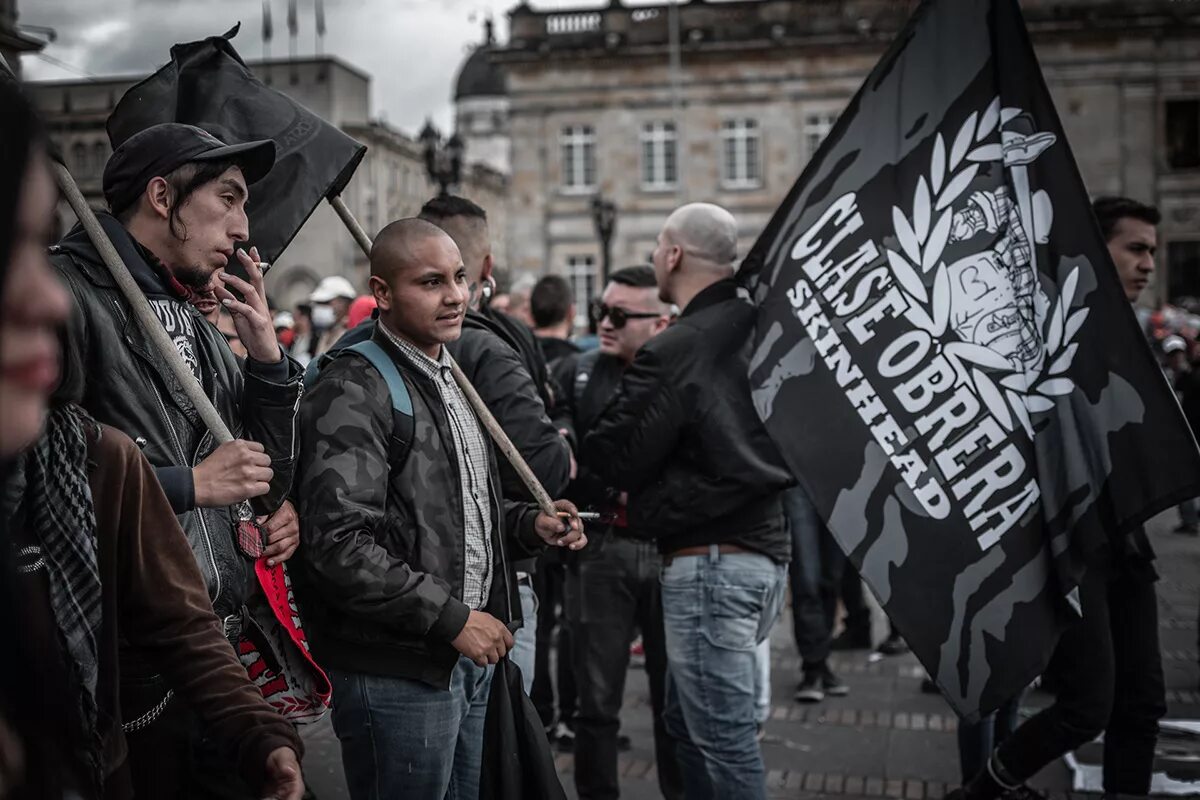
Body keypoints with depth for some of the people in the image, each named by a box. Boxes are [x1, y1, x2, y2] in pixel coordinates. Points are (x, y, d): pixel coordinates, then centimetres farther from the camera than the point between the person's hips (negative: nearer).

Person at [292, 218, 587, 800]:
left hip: (468, 656, 9)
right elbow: (339, 545, -24)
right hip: (395, 672, -9)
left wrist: (529, 524, 6)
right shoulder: (354, 391, -16)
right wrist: (452, 619, -21)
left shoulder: (448, 378, 15)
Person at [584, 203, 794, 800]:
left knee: (725, 742, -1)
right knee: (686, 722, 21)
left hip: (709, 562, -9)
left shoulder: (671, 354, -16)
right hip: (765, 551, 9)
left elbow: (613, 461, -12)